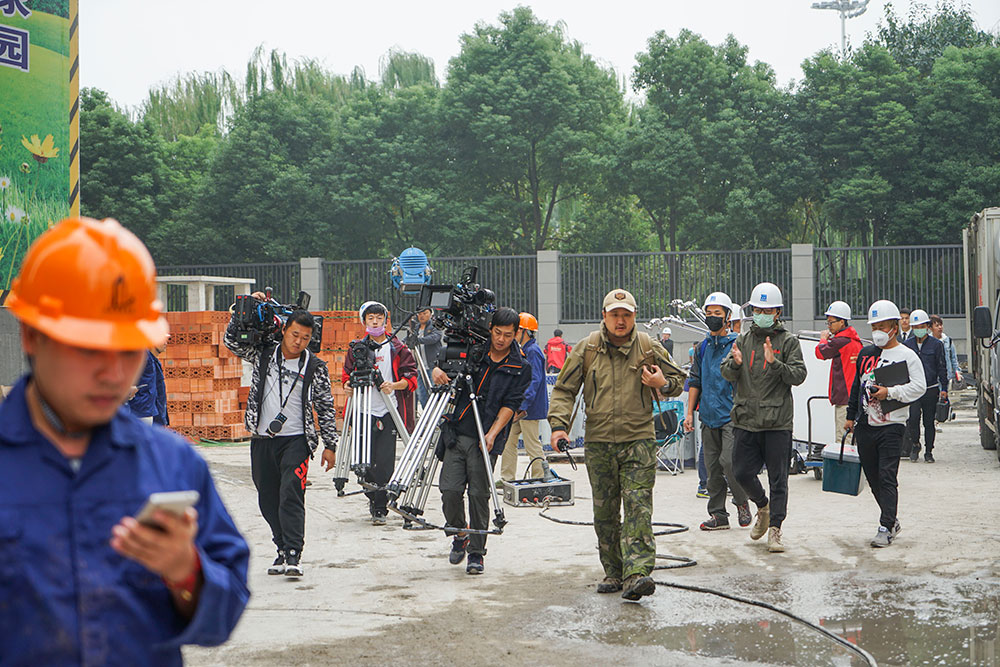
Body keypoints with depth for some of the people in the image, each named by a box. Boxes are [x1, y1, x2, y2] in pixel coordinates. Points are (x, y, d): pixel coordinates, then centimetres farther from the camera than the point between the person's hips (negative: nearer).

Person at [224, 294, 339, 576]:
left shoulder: (315, 368, 0)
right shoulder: (263, 354, 6)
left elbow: (326, 408, 4)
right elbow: (232, 341, 4)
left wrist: (330, 445, 1)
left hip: (296, 440, -3)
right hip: (261, 440, 3)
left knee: (291, 493, -17)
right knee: (268, 499, 8)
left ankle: (293, 553, -18)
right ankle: (283, 550, 20)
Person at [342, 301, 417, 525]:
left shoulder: (397, 348, 5)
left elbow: (411, 378, 1)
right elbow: (347, 373, 18)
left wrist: (394, 385, -18)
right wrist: (347, 385, -5)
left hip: (389, 412, -2)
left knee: (384, 462, -7)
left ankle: (380, 508, 0)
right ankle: (372, 498, 24)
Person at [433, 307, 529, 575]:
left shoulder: (520, 368, 2)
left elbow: (510, 405, -3)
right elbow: (443, 362, 14)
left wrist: (492, 434, -15)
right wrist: (438, 370, -10)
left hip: (485, 440, -2)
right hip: (456, 432, 2)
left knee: (479, 494, -3)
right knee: (450, 489, -4)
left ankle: (476, 553, 9)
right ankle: (459, 535, 22)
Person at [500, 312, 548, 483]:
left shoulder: (533, 351, -15)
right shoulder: (524, 350, 16)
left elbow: (535, 380, -23)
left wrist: (522, 406, -30)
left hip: (529, 409, -10)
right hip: (519, 406, 10)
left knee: (532, 445, -6)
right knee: (508, 440, 12)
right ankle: (507, 478, 19)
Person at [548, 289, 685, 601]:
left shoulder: (649, 348, 2)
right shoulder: (587, 349, 3)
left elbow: (678, 379, 15)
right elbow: (564, 389, 7)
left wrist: (664, 384, -9)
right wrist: (559, 424, -7)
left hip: (639, 440, -2)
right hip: (598, 443, 2)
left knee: (638, 505, -13)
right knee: (604, 511, 7)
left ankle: (636, 574, -20)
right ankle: (613, 572, 18)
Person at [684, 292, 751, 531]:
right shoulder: (702, 347, 14)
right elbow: (695, 382, 18)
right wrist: (690, 413, 12)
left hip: (732, 415, -5)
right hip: (709, 417, 6)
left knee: (729, 461, -15)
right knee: (713, 466, 6)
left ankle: (742, 502, 7)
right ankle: (718, 514, 14)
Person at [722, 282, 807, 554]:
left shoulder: (788, 341, 1)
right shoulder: (743, 339, 11)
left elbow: (799, 375, -9)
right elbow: (727, 373, 4)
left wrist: (775, 363, -25)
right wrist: (736, 363, -18)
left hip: (778, 422, -3)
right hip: (746, 420, 3)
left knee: (778, 478, 0)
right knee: (742, 473, 4)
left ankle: (775, 528, 7)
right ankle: (763, 507, 31)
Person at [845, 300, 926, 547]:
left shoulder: (907, 356, -3)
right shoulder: (865, 354, 14)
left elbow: (918, 387, -8)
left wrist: (889, 392, -17)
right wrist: (851, 415, 20)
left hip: (891, 426, -6)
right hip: (865, 426, 6)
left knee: (887, 477, -10)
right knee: (873, 477, 9)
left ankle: (886, 528, -8)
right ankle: (891, 519, 24)